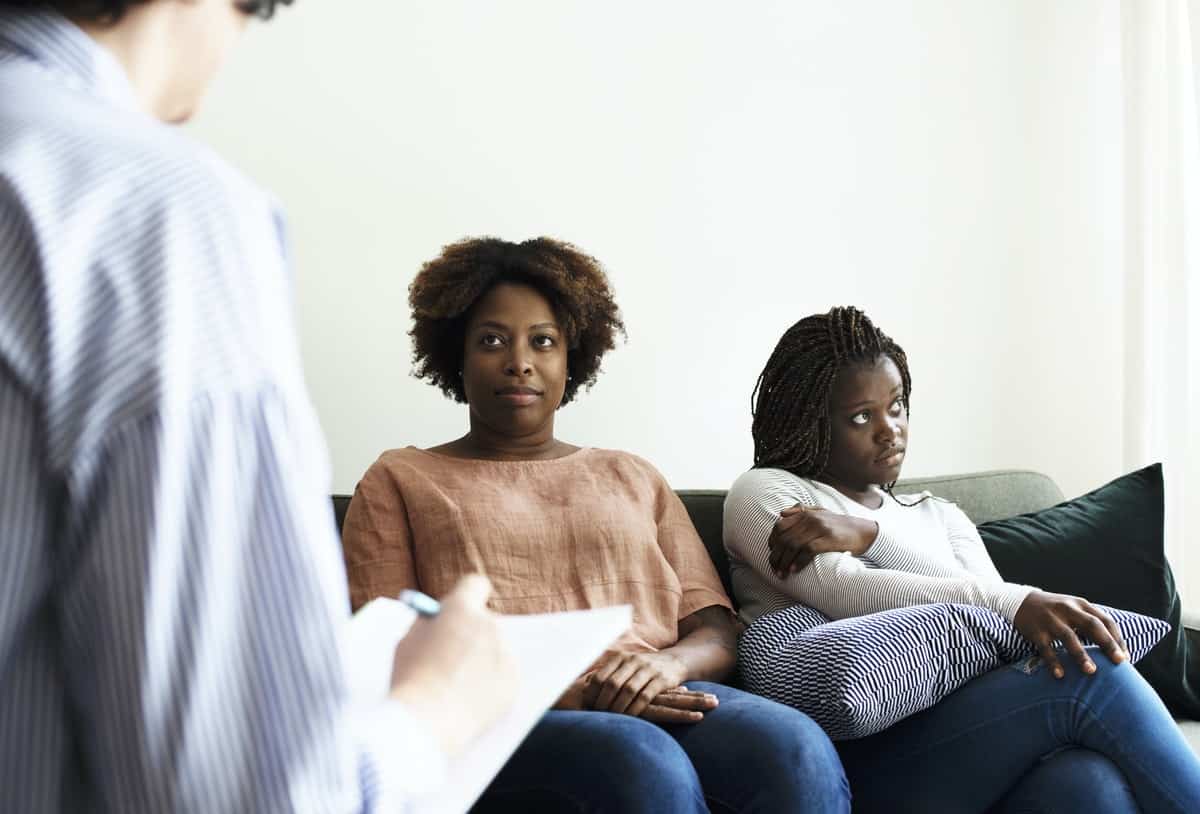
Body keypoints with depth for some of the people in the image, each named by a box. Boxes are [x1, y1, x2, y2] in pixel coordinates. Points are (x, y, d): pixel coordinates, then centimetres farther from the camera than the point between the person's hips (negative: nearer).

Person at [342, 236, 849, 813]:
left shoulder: (634, 478, 26)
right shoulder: (399, 480, 17)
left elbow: (719, 633, 17)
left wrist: (667, 664, -10)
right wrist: (559, 690, -12)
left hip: (661, 702, 3)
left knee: (798, 751, -32)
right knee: (646, 767, -38)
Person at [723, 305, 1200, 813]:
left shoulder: (939, 516, 27)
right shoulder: (765, 493, 11)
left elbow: (995, 615, 6)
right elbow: (845, 594, -9)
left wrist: (871, 535, -7)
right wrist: (1015, 604, -21)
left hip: (962, 733, 5)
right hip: (857, 751, -4)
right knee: (1087, 676, -26)